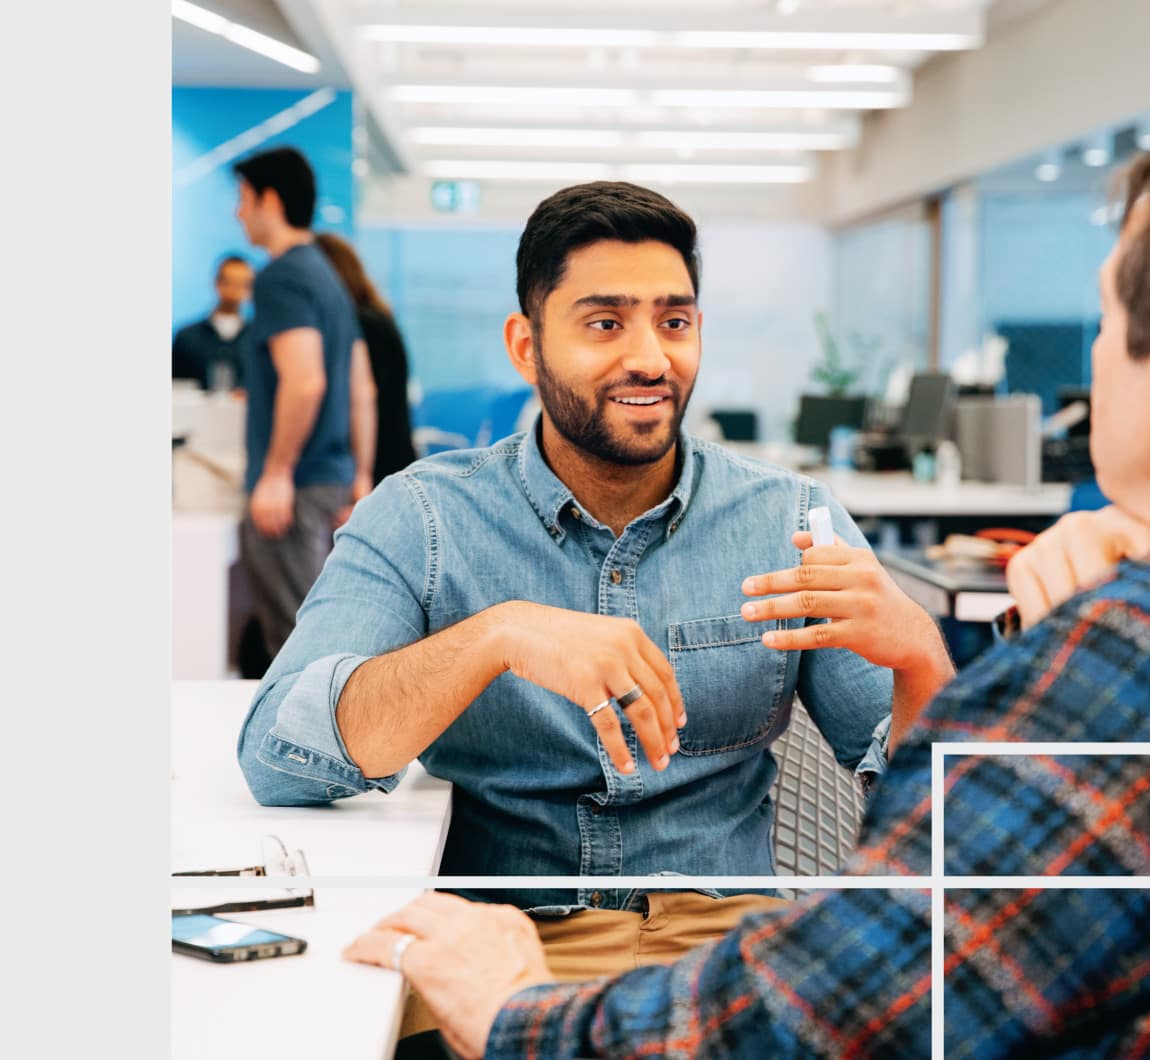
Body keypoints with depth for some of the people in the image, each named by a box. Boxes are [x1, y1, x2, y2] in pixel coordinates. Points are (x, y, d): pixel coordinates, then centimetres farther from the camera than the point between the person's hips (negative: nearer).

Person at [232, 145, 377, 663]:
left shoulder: (282, 276, -12)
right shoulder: (327, 275, 18)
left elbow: (304, 381, -24)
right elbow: (362, 390, 20)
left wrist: (277, 472, -20)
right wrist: (361, 475, 21)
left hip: (295, 485, -10)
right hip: (330, 479, 10)